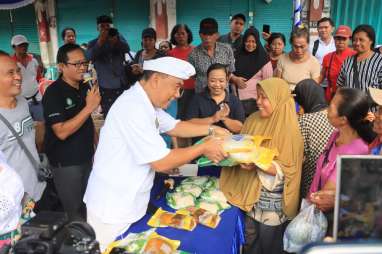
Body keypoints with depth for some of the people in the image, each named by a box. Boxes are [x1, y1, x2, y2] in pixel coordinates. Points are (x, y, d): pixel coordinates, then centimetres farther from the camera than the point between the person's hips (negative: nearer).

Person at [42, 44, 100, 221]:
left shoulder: (85, 87, 3)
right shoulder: (54, 93, -18)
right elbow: (61, 132, -27)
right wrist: (89, 107, -29)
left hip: (87, 156, 7)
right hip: (65, 162, -7)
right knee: (74, 211, 8)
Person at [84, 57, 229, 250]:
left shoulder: (145, 103, 4)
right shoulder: (134, 108, -28)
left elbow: (174, 127, 16)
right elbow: (161, 162, -26)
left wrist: (211, 129, 6)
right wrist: (204, 148, -16)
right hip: (113, 207, -9)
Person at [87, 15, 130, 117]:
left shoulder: (119, 37, 6)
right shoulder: (93, 43, 3)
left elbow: (127, 49, -14)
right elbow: (89, 57, -18)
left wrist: (117, 41, -36)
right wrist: (100, 42, -31)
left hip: (122, 85, 1)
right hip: (105, 87, -1)